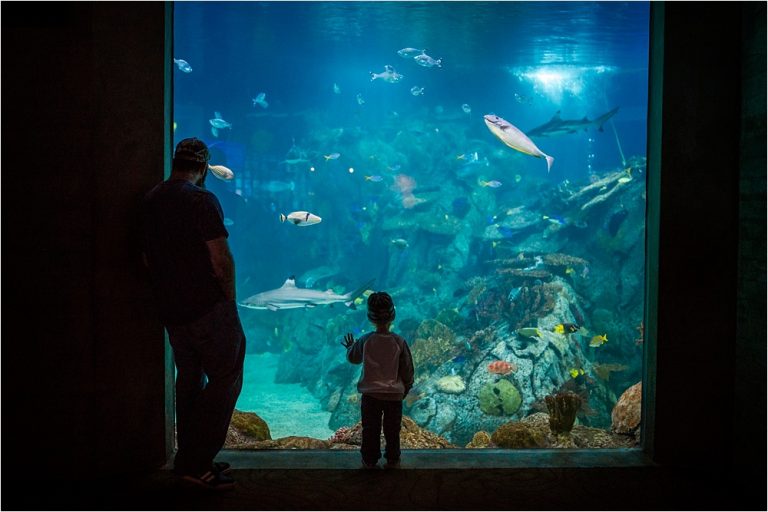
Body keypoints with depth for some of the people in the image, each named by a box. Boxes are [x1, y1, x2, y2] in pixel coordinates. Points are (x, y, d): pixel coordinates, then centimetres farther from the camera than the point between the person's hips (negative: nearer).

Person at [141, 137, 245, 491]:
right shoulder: (201, 200, -14)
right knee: (225, 379, 0)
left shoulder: (150, 201, 10)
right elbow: (221, 258, -17)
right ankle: (196, 463, -1)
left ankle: (190, 460, 24)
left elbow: (148, 259, 16)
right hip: (208, 307, -8)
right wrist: (229, 297, -4)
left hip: (171, 311, 8)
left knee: (189, 378, 17)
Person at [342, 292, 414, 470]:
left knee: (370, 430, 15)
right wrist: (406, 388, 13)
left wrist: (349, 347, 30)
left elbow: (353, 358, 9)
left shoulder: (365, 340, -11)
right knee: (392, 431, 15)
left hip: (370, 394, 0)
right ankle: (392, 460, 25)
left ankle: (370, 460, 24)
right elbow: (407, 370, -4)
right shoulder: (399, 342, -12)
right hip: (394, 395, 0)